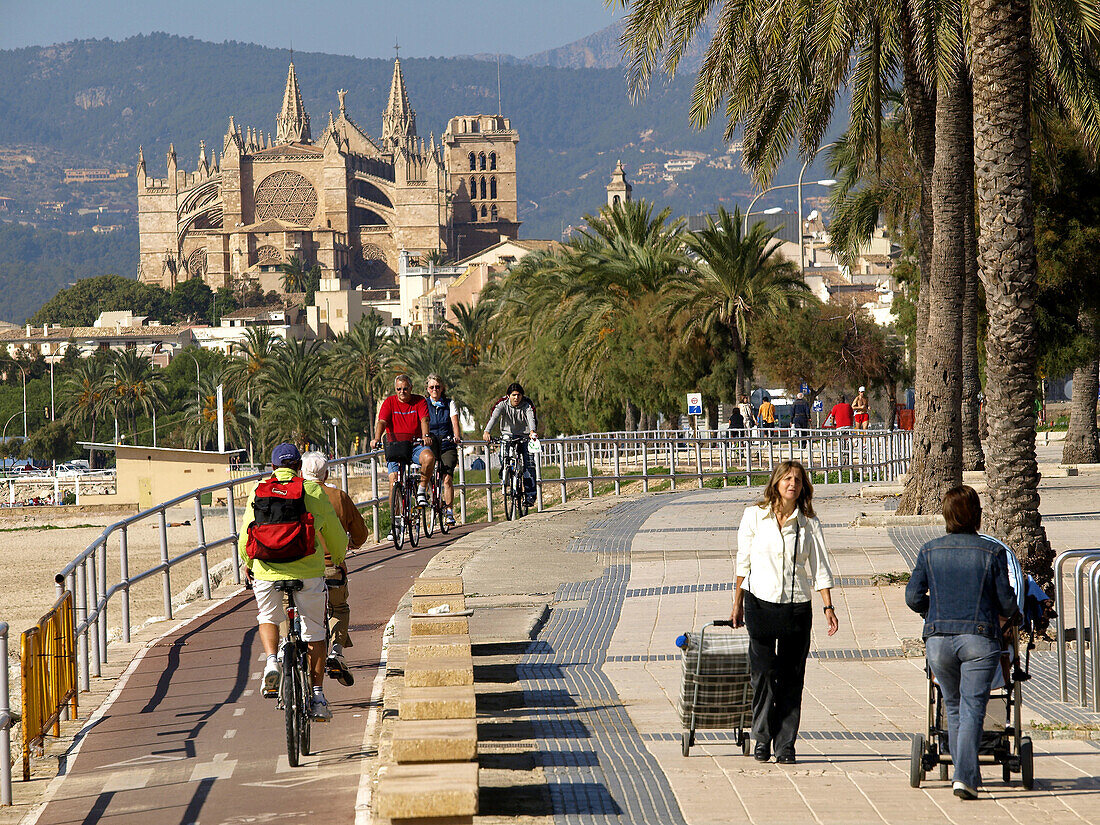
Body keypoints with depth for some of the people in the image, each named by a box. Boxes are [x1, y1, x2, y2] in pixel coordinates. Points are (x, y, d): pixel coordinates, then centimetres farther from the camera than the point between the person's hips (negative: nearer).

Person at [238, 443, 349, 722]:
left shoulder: (258, 492, 7)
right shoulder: (313, 491, 4)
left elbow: (245, 537, 11)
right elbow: (336, 535, 11)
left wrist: (248, 563, 31)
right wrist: (338, 558, 32)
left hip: (266, 571, 1)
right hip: (308, 570, -1)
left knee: (268, 619, 26)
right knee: (314, 632, 13)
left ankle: (271, 660, -2)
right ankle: (317, 696, 11)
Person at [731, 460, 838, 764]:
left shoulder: (809, 523, 4)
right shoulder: (755, 516, 2)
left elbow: (820, 568, 3)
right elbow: (743, 562, 7)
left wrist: (828, 606, -6)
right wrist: (738, 603, 8)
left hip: (797, 608, 1)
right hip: (761, 603, -1)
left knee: (791, 679, 0)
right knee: (763, 673, -4)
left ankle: (785, 745, 5)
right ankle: (762, 739, 10)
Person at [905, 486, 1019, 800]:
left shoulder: (929, 551, 4)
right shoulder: (993, 552, -3)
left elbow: (913, 597, 3)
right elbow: (1006, 601, 0)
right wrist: (1014, 615, 23)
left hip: (938, 641, 2)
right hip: (980, 639, -2)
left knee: (953, 707, 17)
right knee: (972, 709, -3)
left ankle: (964, 773, 20)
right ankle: (964, 777, -16)